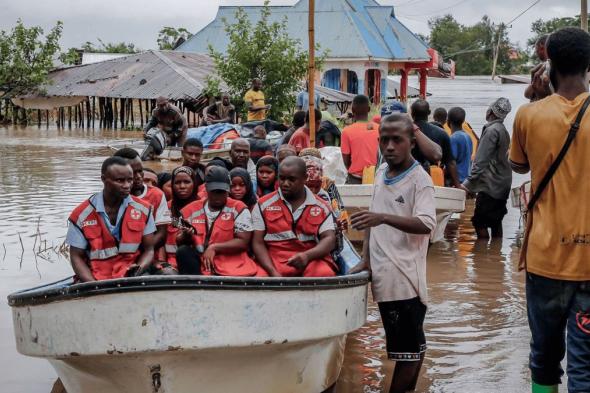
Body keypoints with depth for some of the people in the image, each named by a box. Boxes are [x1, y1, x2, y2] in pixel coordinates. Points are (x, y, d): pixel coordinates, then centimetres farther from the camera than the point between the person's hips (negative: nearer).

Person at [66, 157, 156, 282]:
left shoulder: (143, 210, 4)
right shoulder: (82, 215, -1)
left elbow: (148, 250, 9)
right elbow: (76, 256, 3)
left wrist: (138, 269, -12)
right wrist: (94, 286, -12)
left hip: (133, 281, 1)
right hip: (97, 282, -1)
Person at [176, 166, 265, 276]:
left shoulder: (238, 208, 3)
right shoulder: (191, 210, 12)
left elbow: (242, 242, -4)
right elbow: (179, 242, 14)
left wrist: (214, 248, -12)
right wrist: (186, 236, -10)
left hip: (234, 266, -3)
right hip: (204, 265, 3)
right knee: (183, 252, -25)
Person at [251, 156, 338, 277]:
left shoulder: (321, 207, 11)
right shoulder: (263, 205, 9)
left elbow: (330, 239, 1)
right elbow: (258, 243, 3)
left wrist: (307, 256, -20)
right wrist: (273, 272, -14)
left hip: (312, 258, 1)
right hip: (275, 260, 0)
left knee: (325, 273, -32)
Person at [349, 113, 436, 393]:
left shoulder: (420, 179, -9)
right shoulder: (381, 172, 12)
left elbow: (426, 224, -23)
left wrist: (383, 218, -34)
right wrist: (366, 260, 13)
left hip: (405, 278, -7)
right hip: (382, 276, 7)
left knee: (407, 349, -2)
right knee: (413, 346, 15)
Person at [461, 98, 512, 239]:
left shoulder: (491, 130, -16)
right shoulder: (503, 130, 14)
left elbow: (481, 161, -22)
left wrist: (468, 183, -22)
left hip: (491, 185, -9)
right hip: (502, 184, 9)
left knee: (479, 222, -7)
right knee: (495, 222, 13)